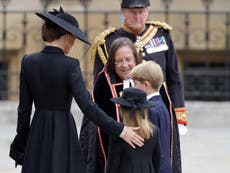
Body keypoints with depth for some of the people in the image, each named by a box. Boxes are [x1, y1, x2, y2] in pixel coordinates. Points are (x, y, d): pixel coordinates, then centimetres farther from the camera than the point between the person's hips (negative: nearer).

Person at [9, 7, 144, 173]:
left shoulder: (28, 62, -1)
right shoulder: (70, 65, -14)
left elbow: (24, 108, 4)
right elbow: (87, 105, -19)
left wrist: (21, 140, 14)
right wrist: (119, 130, -15)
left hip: (37, 132, 4)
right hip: (63, 133, -4)